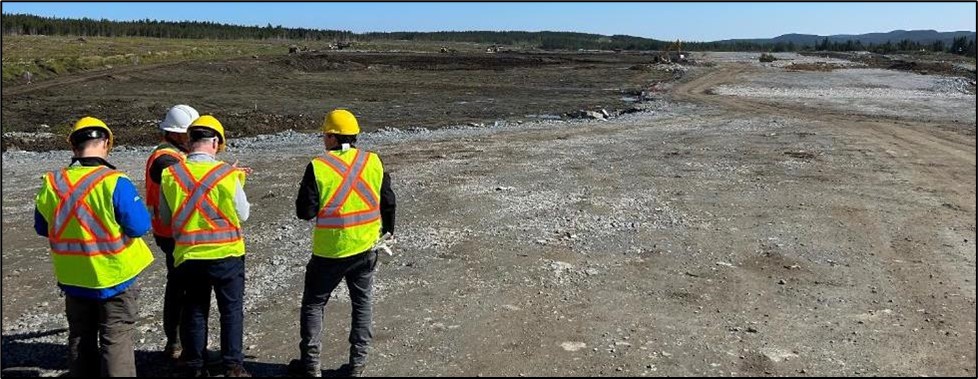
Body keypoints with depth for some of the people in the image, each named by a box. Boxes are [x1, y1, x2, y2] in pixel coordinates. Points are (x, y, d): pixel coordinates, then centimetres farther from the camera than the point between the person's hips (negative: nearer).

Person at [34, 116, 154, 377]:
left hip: (74, 278, 5)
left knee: (80, 338, 21)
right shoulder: (115, 183, -22)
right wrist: (131, 208, -1)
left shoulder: (52, 183, -6)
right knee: (116, 341, 6)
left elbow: (42, 228, 6)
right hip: (114, 277, -5)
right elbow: (139, 227, -20)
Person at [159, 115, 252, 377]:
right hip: (226, 254, -3)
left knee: (194, 309, 16)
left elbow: (165, 218, 5)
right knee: (232, 309, 11)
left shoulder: (169, 175, -6)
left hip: (188, 255, 3)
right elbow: (243, 214, -4)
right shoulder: (227, 174, -16)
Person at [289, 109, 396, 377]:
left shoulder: (318, 167, -14)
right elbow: (387, 201, 6)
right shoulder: (373, 162, -2)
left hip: (329, 250, -3)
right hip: (365, 246, 3)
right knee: (362, 303, 16)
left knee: (313, 304, 14)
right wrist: (387, 227, 23)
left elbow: (305, 212, -13)